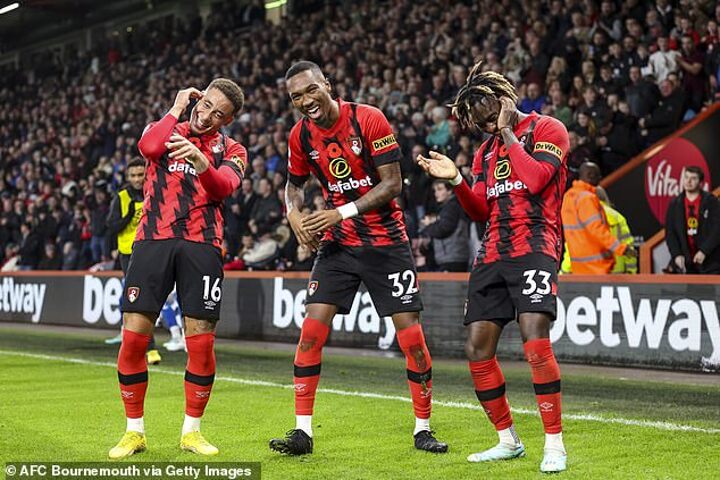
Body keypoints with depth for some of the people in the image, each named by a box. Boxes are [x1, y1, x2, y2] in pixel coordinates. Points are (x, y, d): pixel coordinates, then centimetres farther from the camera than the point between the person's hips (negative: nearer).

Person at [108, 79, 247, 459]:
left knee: (201, 341, -4)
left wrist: (201, 163, -29)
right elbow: (149, 147, -10)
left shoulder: (232, 150, 14)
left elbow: (224, 186, -8)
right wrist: (176, 109, 2)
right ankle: (134, 431, 8)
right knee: (134, 335, -6)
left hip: (201, 245, 0)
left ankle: (191, 431, 13)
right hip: (154, 239, 0)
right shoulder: (165, 128, 15)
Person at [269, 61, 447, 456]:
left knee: (411, 334, -3)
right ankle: (303, 431, 0)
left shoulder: (368, 119, -15)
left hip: (385, 242, -3)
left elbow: (393, 184, -15)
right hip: (337, 244, 4)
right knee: (312, 330, -7)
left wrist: (342, 212, -21)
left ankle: (422, 429, 12)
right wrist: (295, 215, -5)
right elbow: (294, 184, 17)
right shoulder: (300, 135, 0)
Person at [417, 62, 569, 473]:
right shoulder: (487, 149, 21)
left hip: (534, 249, -8)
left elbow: (533, 180, -17)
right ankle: (508, 441, 18)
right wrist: (455, 179, 3)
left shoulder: (547, 129, -1)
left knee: (535, 341, -23)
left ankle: (555, 444, -14)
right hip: (493, 253, 8)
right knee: (478, 348, 3)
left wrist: (507, 132, -7)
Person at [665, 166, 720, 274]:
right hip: (685, 261, 3)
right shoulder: (675, 204, 8)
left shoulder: (711, 201, -1)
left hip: (709, 259, -3)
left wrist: (704, 251, -15)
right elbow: (670, 233, 6)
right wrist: (676, 255, -6)